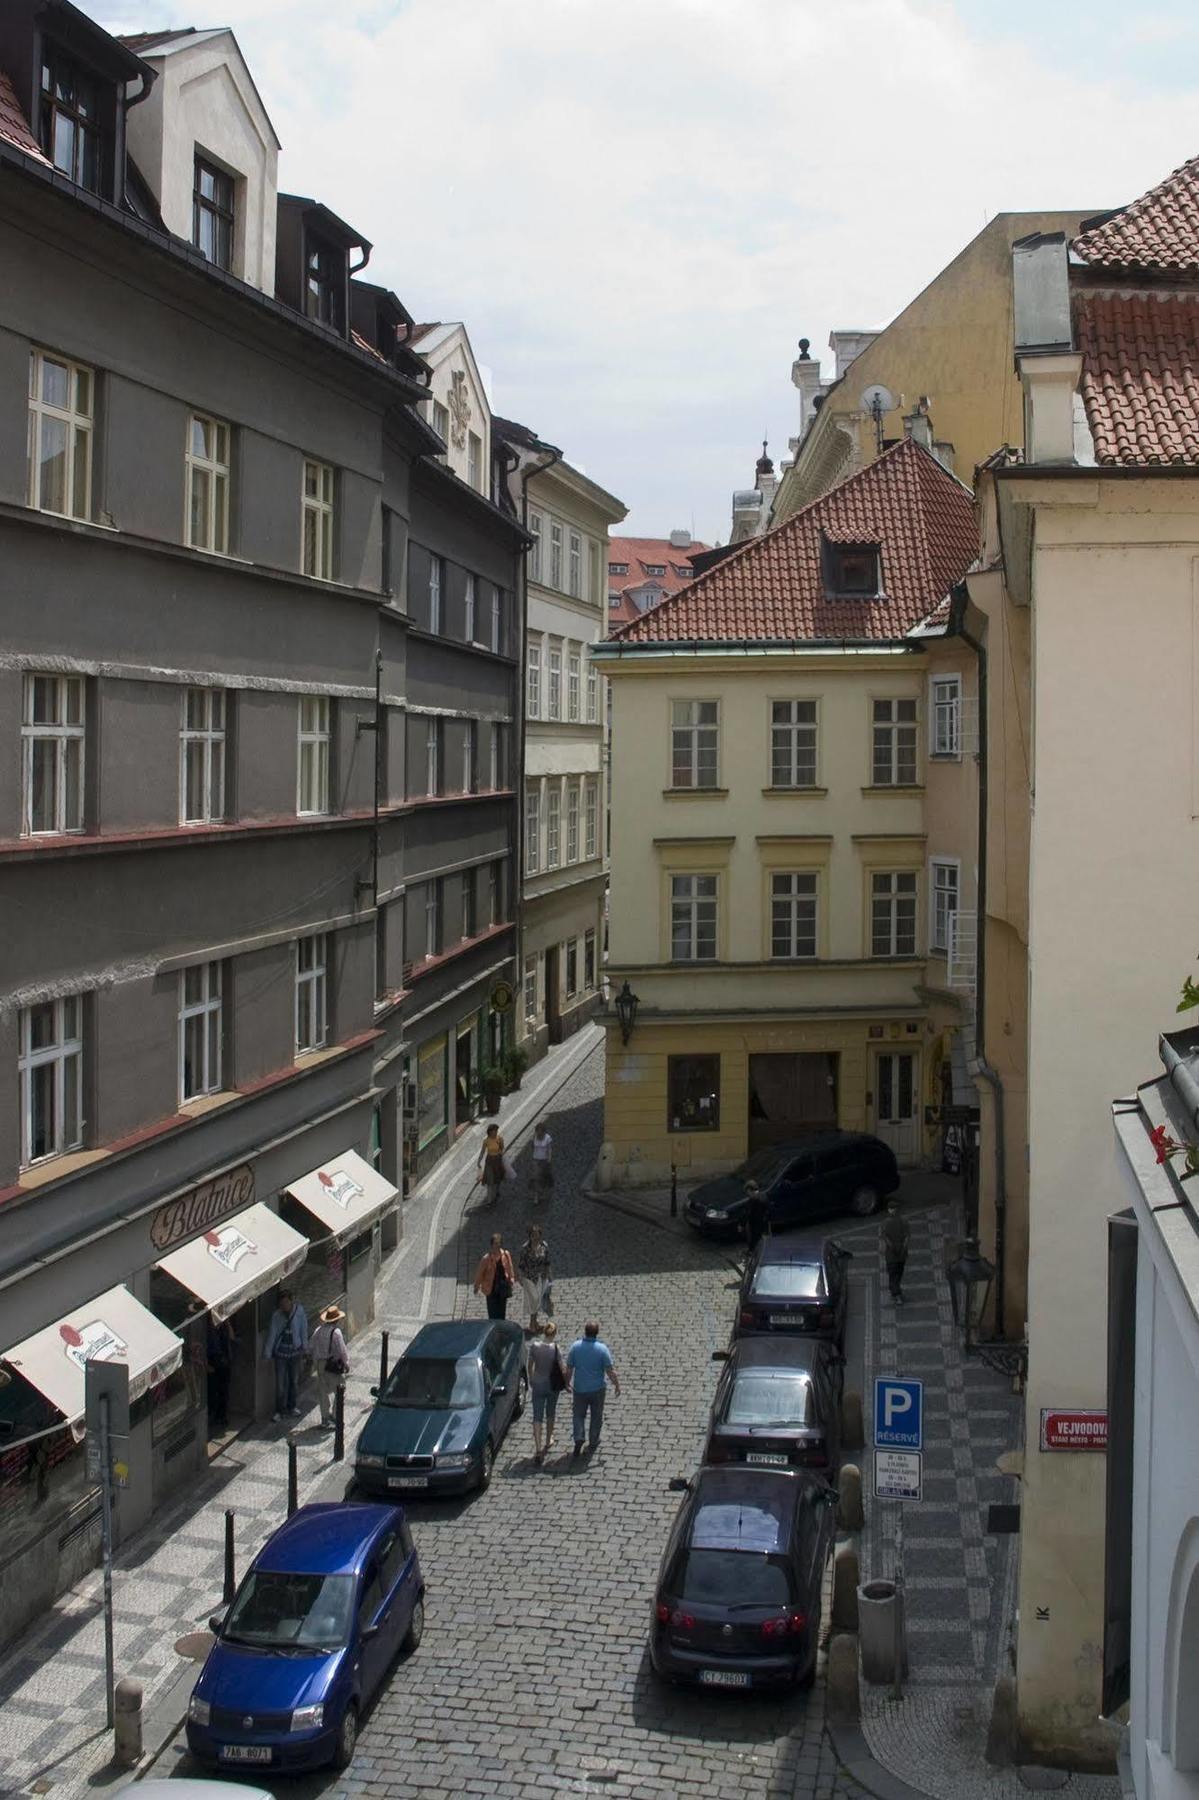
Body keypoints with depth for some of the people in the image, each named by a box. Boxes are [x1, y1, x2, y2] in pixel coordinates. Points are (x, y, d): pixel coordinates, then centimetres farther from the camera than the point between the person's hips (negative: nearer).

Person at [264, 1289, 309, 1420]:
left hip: (295, 1351, 2)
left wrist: (304, 1348, 7)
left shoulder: (299, 1311, -12)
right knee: (280, 1383, 1)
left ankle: (292, 1406, 34)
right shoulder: (276, 1315, -16)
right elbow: (271, 1334, -10)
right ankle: (279, 1410, 17)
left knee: (294, 1381, 15)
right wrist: (267, 1354, -7)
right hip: (280, 1353, -2)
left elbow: (303, 1330, 0)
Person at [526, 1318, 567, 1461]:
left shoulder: (534, 1346, -12)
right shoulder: (556, 1349, -19)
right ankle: (548, 1441, 39)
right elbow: (562, 1369, -12)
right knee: (550, 1414, 22)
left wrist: (531, 1380, 16)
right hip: (552, 1385, -1)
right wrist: (567, 1382, 5)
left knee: (537, 1417, 5)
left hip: (538, 1385, 1)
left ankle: (538, 1448, -5)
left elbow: (530, 1365, -1)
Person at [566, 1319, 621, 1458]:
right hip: (598, 1388, -1)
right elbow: (610, 1370, -14)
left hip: (580, 1388, 1)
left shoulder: (576, 1346, -12)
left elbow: (569, 1367, -4)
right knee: (596, 1416, 17)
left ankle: (578, 1439, -3)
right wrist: (617, 1385, 1)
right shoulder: (602, 1349, -17)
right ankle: (593, 1443, 27)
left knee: (579, 1415, 15)